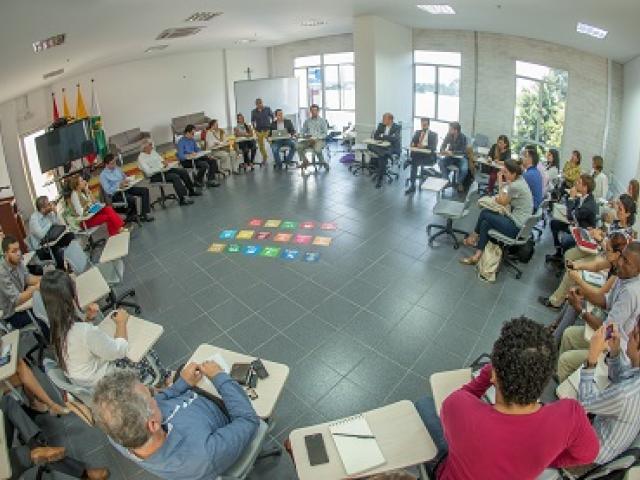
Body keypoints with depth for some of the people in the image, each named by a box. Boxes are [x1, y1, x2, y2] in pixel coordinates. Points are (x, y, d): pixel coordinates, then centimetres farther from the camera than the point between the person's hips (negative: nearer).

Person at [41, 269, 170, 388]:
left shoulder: (55, 324, -17)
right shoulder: (87, 332, -42)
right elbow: (119, 350, -24)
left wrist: (87, 319, -10)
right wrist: (121, 322, -9)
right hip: (99, 382, -7)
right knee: (147, 357, 17)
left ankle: (163, 377, 42)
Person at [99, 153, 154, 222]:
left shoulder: (117, 168, 11)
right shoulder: (103, 175, -8)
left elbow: (125, 177, 21)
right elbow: (108, 191, -13)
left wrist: (127, 181, -3)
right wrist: (119, 185, -22)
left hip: (126, 188, 8)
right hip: (116, 193, -7)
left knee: (145, 190, -11)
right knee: (132, 199, -35)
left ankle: (144, 214, -14)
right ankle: (131, 216, -5)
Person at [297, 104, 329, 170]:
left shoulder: (322, 120, 5)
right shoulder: (307, 121, 14)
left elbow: (325, 134, -2)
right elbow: (303, 132, 15)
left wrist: (316, 138, -16)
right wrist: (306, 136, -8)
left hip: (319, 140, -3)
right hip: (309, 140, 4)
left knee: (317, 149, -36)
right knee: (299, 145, -25)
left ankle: (322, 162, -7)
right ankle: (305, 162, -8)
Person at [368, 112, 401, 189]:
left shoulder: (397, 127, -8)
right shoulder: (381, 125, 7)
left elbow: (395, 139, -22)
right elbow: (375, 136, 3)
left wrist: (383, 136, -16)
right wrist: (385, 138, -14)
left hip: (392, 147, -6)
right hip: (382, 146, 6)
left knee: (382, 156, -35)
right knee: (369, 146, -22)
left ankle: (379, 179, -28)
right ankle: (385, 154, -32)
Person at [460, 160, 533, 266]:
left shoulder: (515, 186, -23)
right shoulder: (519, 180, 6)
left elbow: (503, 203, -8)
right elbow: (507, 200, 14)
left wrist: (500, 184, -7)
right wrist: (500, 197, -3)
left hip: (517, 226, -9)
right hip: (519, 221, 9)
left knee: (484, 214, -2)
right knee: (485, 223, 2)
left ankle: (474, 237, 17)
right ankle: (478, 256, 6)